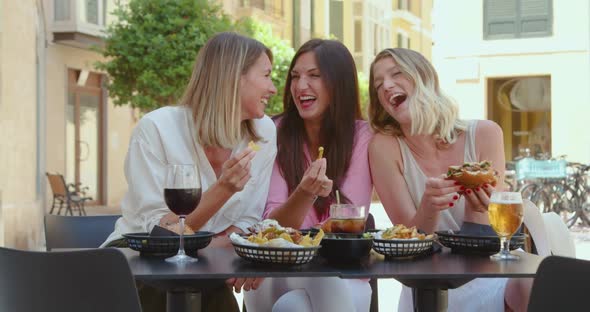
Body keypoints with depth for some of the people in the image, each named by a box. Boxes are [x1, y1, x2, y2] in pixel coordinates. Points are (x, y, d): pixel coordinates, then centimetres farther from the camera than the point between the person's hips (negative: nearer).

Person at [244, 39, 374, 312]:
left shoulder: (362, 136, -2)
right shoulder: (277, 133, -1)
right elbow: (272, 225, -9)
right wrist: (304, 195, -29)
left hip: (343, 275, 0)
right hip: (278, 274, 1)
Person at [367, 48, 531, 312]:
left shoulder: (484, 134, -4)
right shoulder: (385, 147, -7)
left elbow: (484, 246, -3)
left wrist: (476, 207, -25)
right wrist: (428, 207, -30)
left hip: (488, 279, 0)